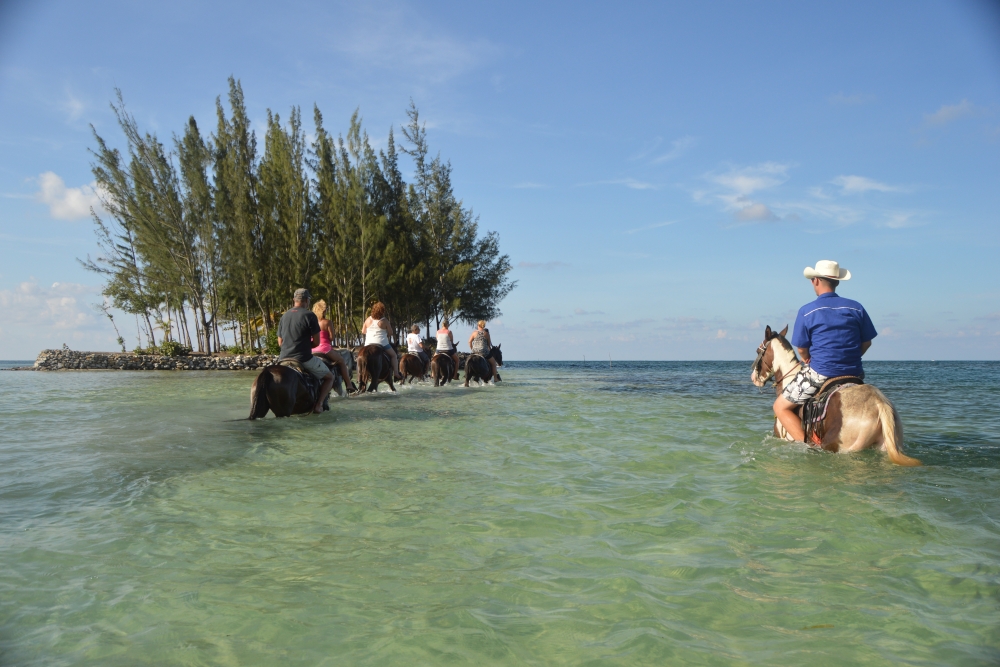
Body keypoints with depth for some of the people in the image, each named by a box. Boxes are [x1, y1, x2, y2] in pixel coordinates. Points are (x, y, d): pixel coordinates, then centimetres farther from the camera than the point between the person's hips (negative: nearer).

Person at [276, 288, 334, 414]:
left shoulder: (284, 316, 11)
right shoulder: (309, 315, -9)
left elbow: (280, 342, 16)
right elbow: (316, 342, -8)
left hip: (283, 359, 6)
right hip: (304, 359, -6)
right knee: (329, 377, 13)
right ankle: (318, 404, -6)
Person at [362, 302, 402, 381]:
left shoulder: (368, 319, 5)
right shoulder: (384, 321, -8)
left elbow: (363, 331, 12)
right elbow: (390, 331, -2)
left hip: (368, 344, 4)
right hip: (381, 343, -4)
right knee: (393, 355, 12)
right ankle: (396, 373, 2)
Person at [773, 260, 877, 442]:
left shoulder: (806, 311, -8)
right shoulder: (856, 308, 3)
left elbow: (802, 349, -3)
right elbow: (866, 343, 7)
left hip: (819, 374, -5)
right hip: (853, 375, 5)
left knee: (781, 407, 8)